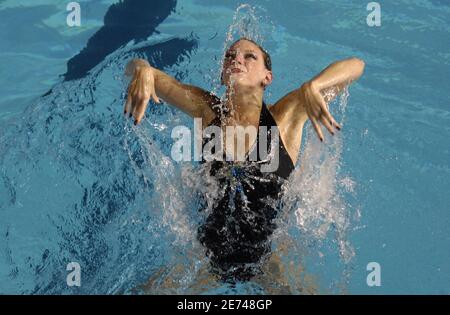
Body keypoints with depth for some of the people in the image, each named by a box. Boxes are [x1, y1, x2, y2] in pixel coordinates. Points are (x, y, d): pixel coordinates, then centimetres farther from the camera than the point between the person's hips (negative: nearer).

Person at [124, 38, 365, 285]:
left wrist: (312, 88, -32)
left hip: (270, 255, -1)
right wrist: (142, 71, -22)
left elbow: (355, 66, -13)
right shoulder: (206, 109, -3)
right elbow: (136, 68, 1)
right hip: (208, 254, 2)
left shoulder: (286, 115, -8)